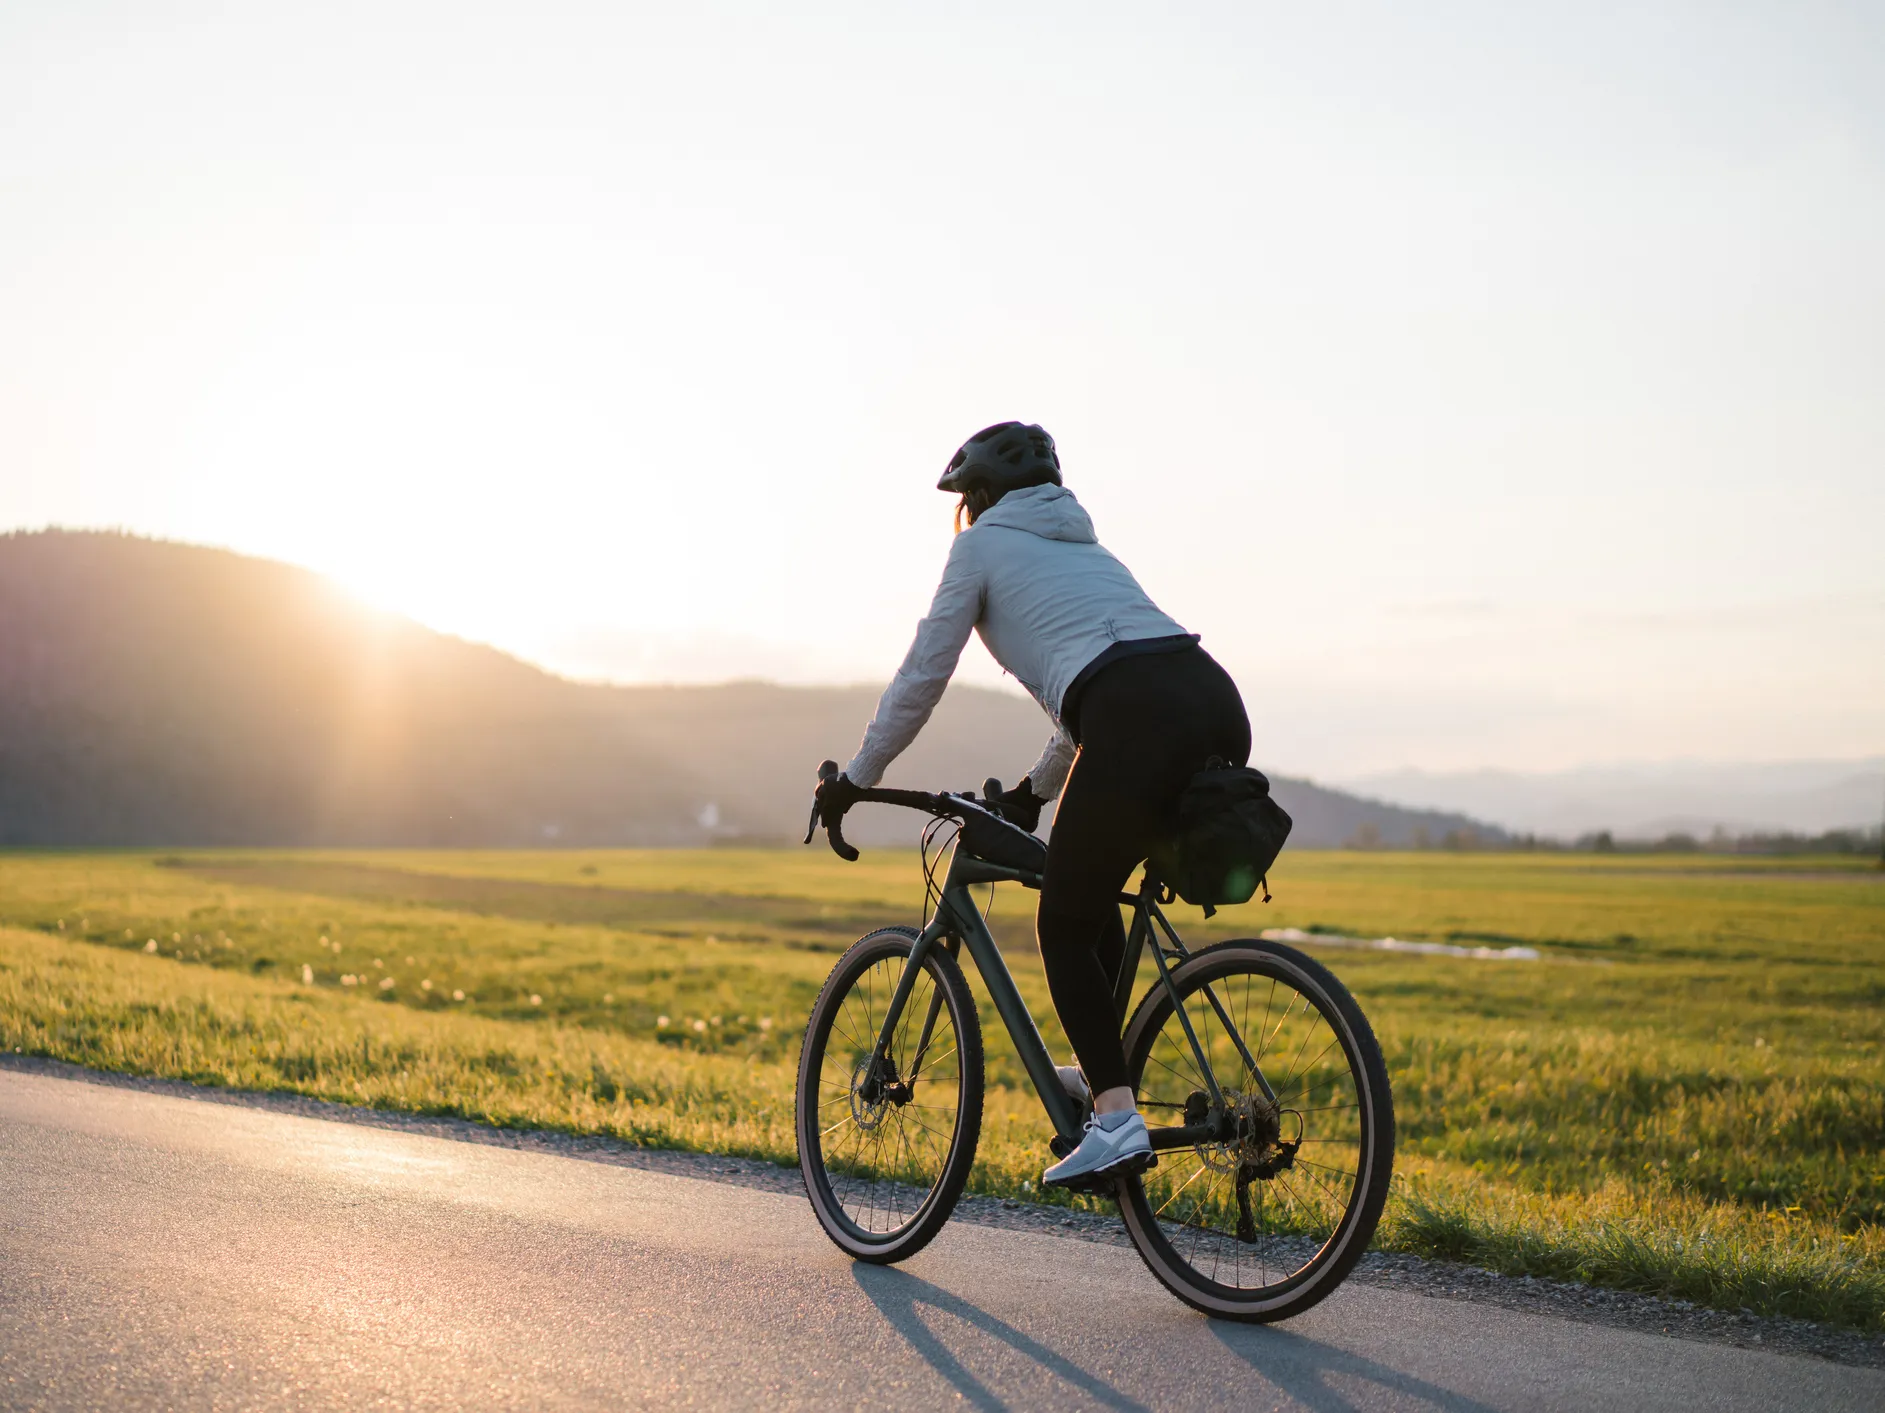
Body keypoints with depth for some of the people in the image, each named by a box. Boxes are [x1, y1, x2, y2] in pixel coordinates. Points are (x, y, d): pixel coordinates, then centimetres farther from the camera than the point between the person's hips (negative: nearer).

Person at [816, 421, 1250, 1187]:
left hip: (1141, 725, -7)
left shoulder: (982, 545, 15)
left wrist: (855, 778, 26)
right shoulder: (1081, 545, 35)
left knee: (1064, 926, 6)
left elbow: (921, 676, 14)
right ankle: (1099, 1071, 31)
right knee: (1091, 897, 28)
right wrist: (1035, 788, 52)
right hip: (1219, 707, 8)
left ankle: (1116, 1118, -4)